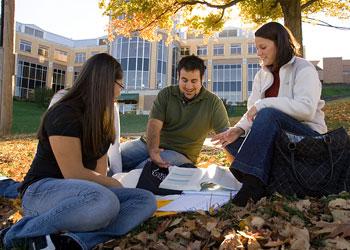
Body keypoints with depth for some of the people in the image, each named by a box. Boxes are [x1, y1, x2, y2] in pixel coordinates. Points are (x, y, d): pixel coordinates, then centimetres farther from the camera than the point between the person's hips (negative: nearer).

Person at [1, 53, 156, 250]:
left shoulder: (101, 117, 10)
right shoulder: (64, 114, -17)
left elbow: (100, 163, 6)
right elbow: (73, 174, -19)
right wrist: (112, 184, -6)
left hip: (83, 191, 8)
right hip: (43, 189, -7)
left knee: (147, 200, -14)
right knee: (105, 202, -40)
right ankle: (20, 232, -18)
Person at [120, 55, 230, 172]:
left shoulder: (213, 102, -2)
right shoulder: (165, 94, 2)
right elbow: (154, 124, -10)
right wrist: (152, 149, -30)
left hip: (180, 153, -2)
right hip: (150, 144, 3)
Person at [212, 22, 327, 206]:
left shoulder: (303, 69, -7)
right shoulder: (262, 75, 11)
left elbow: (306, 109, -24)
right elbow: (252, 111, 1)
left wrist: (263, 104, -24)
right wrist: (240, 128, -20)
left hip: (308, 135, -6)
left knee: (268, 114, -33)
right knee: (233, 139, -12)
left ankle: (252, 182, -35)